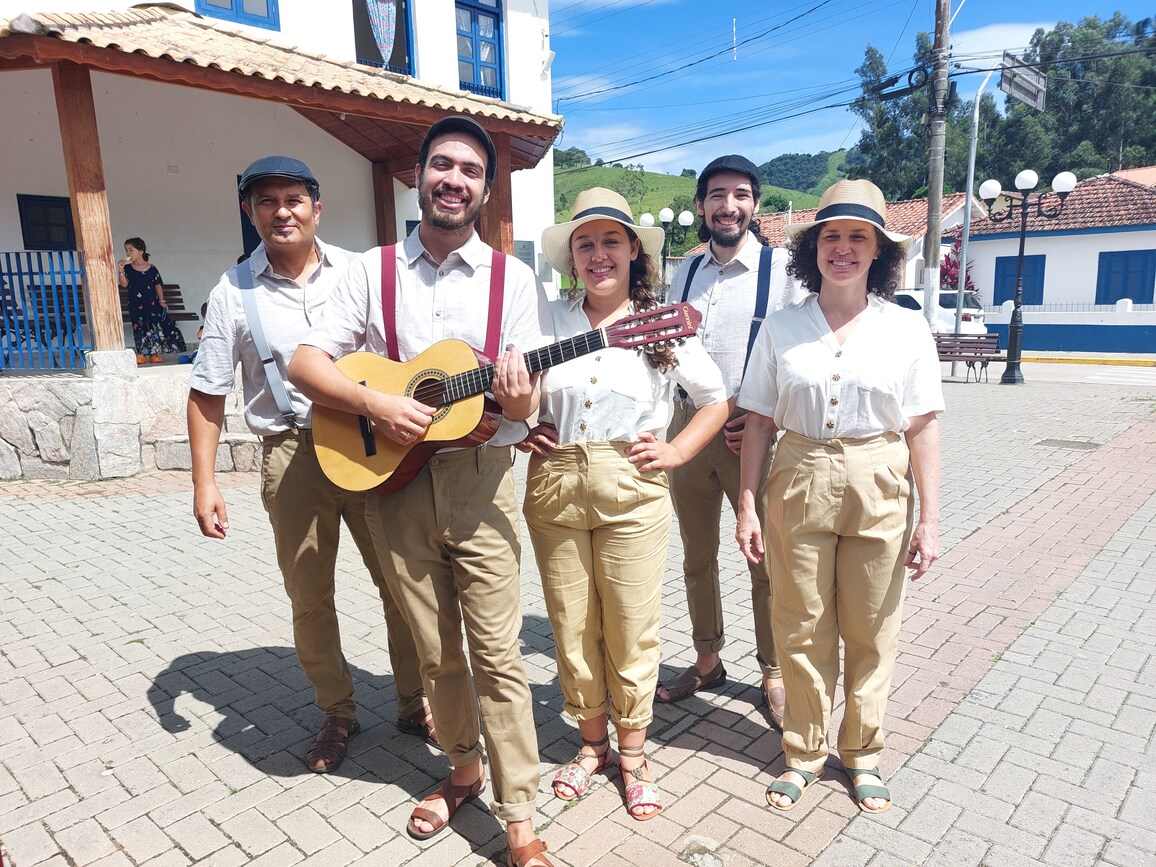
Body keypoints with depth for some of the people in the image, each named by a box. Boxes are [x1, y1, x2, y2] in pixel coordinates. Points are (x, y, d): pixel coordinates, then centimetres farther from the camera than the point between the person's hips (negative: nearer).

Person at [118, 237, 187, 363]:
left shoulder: (151, 268, 3)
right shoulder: (127, 268, 3)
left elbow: (158, 285, 6)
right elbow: (124, 284, -6)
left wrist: (161, 300, -1)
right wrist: (121, 271, -17)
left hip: (152, 303, 0)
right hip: (136, 305, 0)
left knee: (155, 326, 1)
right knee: (140, 328, 1)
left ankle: (154, 353, 10)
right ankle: (142, 354, 6)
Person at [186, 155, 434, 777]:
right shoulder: (234, 292, 2)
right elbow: (207, 392, 4)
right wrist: (204, 483, 0)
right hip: (293, 454, 0)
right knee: (308, 597, 10)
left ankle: (414, 704, 26)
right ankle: (337, 714, 31)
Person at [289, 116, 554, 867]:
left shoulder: (512, 278, 2)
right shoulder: (374, 270, 6)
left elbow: (529, 400, -1)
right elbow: (306, 362, 1)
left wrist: (519, 401, -25)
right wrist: (376, 404, -16)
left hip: (480, 481, -2)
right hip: (393, 479, 2)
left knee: (497, 653, 1)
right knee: (435, 651, 14)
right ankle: (465, 771, 37)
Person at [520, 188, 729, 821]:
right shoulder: (547, 320, 4)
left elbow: (717, 400, 8)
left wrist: (676, 452, -3)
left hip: (632, 492, -2)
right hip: (554, 489, 2)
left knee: (631, 631, 6)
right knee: (572, 628, 11)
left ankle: (633, 753, 29)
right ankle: (591, 741, 34)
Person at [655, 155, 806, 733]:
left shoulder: (782, 270, -5)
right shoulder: (685, 272, 12)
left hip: (753, 428, -5)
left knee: (767, 559, 5)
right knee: (696, 555, 15)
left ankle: (774, 674, 25)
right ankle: (707, 660, 33)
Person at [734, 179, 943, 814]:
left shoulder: (906, 329, 1)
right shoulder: (781, 327, 1)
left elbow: (922, 428, 0)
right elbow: (759, 421, 1)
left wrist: (929, 518, -2)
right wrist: (747, 506, -2)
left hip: (879, 488, 0)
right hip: (799, 483, 0)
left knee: (871, 631, 12)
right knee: (801, 628, 9)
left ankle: (862, 752, 33)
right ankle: (804, 752, 29)